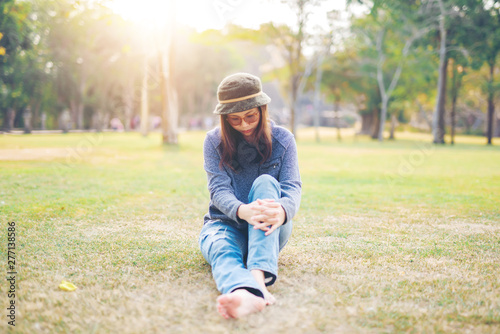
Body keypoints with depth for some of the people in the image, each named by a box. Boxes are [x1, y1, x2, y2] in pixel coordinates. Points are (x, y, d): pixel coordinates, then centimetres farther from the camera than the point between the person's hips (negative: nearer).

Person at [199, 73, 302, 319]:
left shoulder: (282, 139, 1)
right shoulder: (214, 141, -1)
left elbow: (292, 187, -11)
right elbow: (219, 189, -14)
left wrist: (282, 210, -38)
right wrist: (242, 210, -40)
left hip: (270, 232, 1)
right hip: (226, 223, 0)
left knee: (266, 183, -30)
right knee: (222, 250, -37)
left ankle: (258, 276, -52)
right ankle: (246, 294, -75)